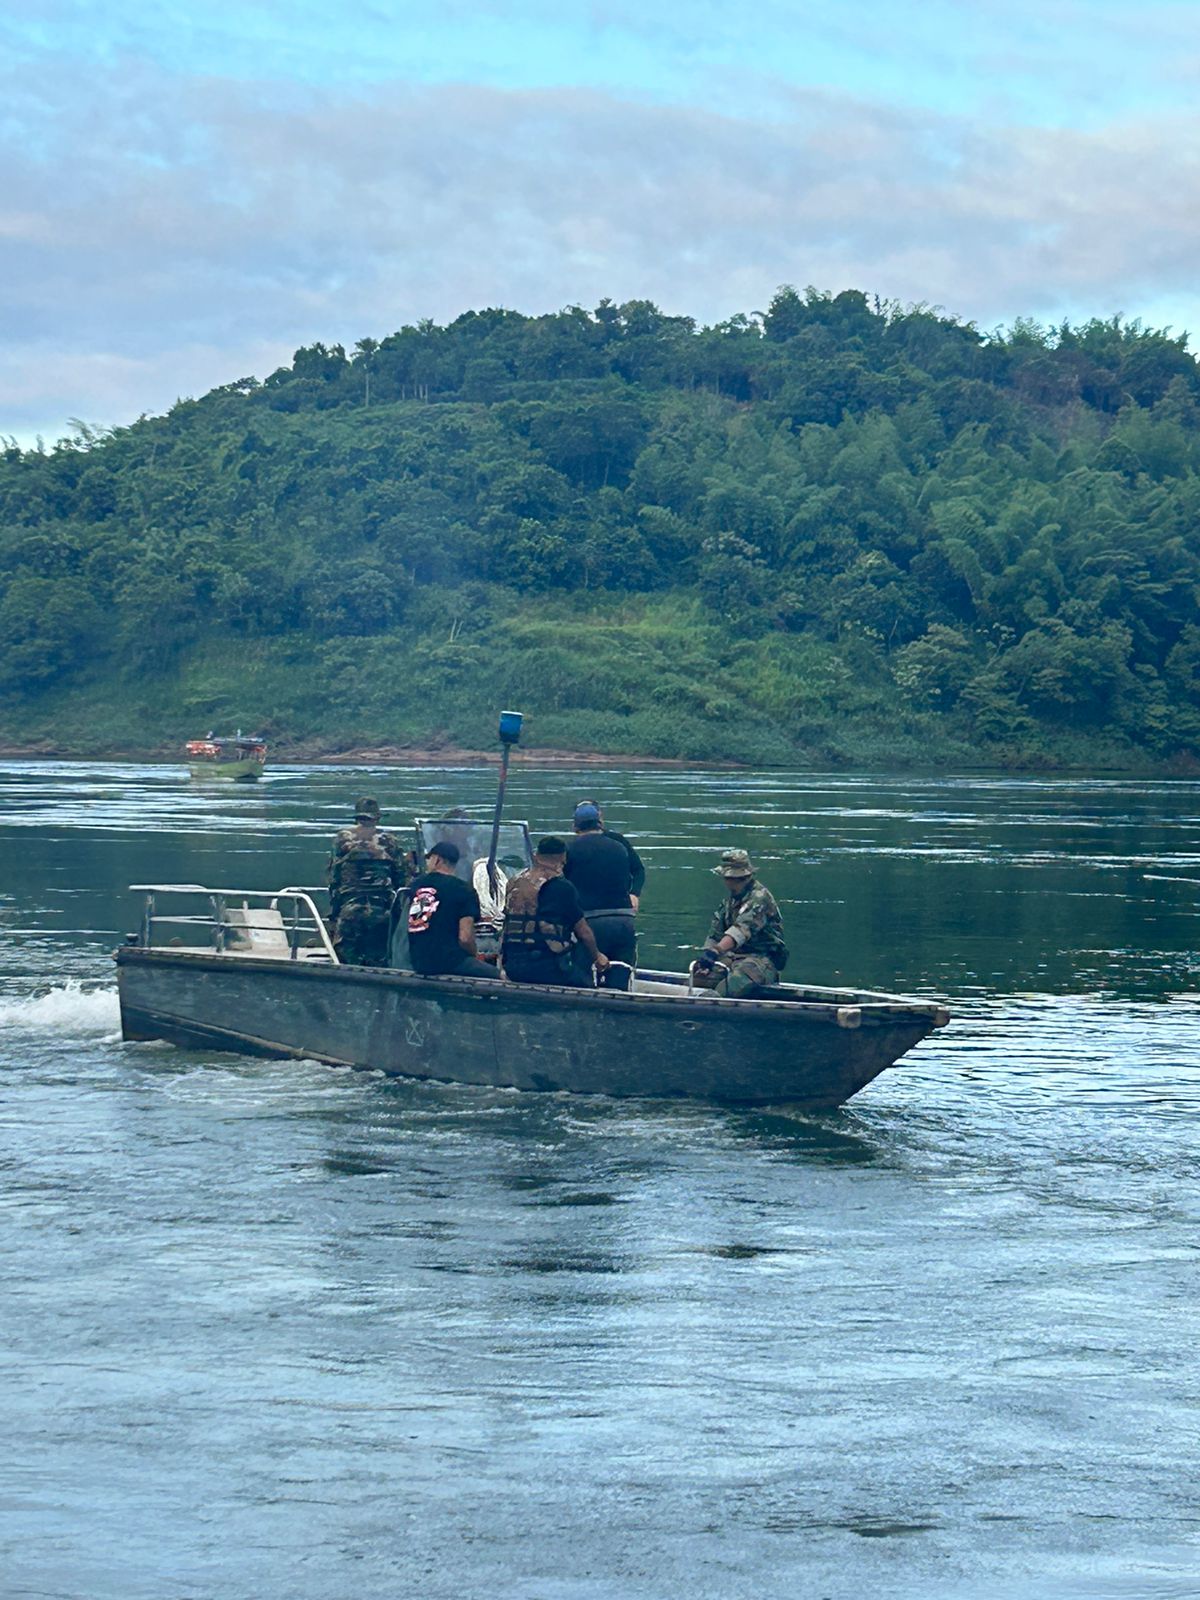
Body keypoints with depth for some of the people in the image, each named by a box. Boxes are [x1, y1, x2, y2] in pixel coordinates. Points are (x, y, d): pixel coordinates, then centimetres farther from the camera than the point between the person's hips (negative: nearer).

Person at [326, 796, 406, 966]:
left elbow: (331, 874, 0)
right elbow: (400, 877, 6)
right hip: (381, 908, 1)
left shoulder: (343, 838, 0)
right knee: (379, 958, 4)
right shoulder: (388, 842, 3)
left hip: (348, 907, -1)